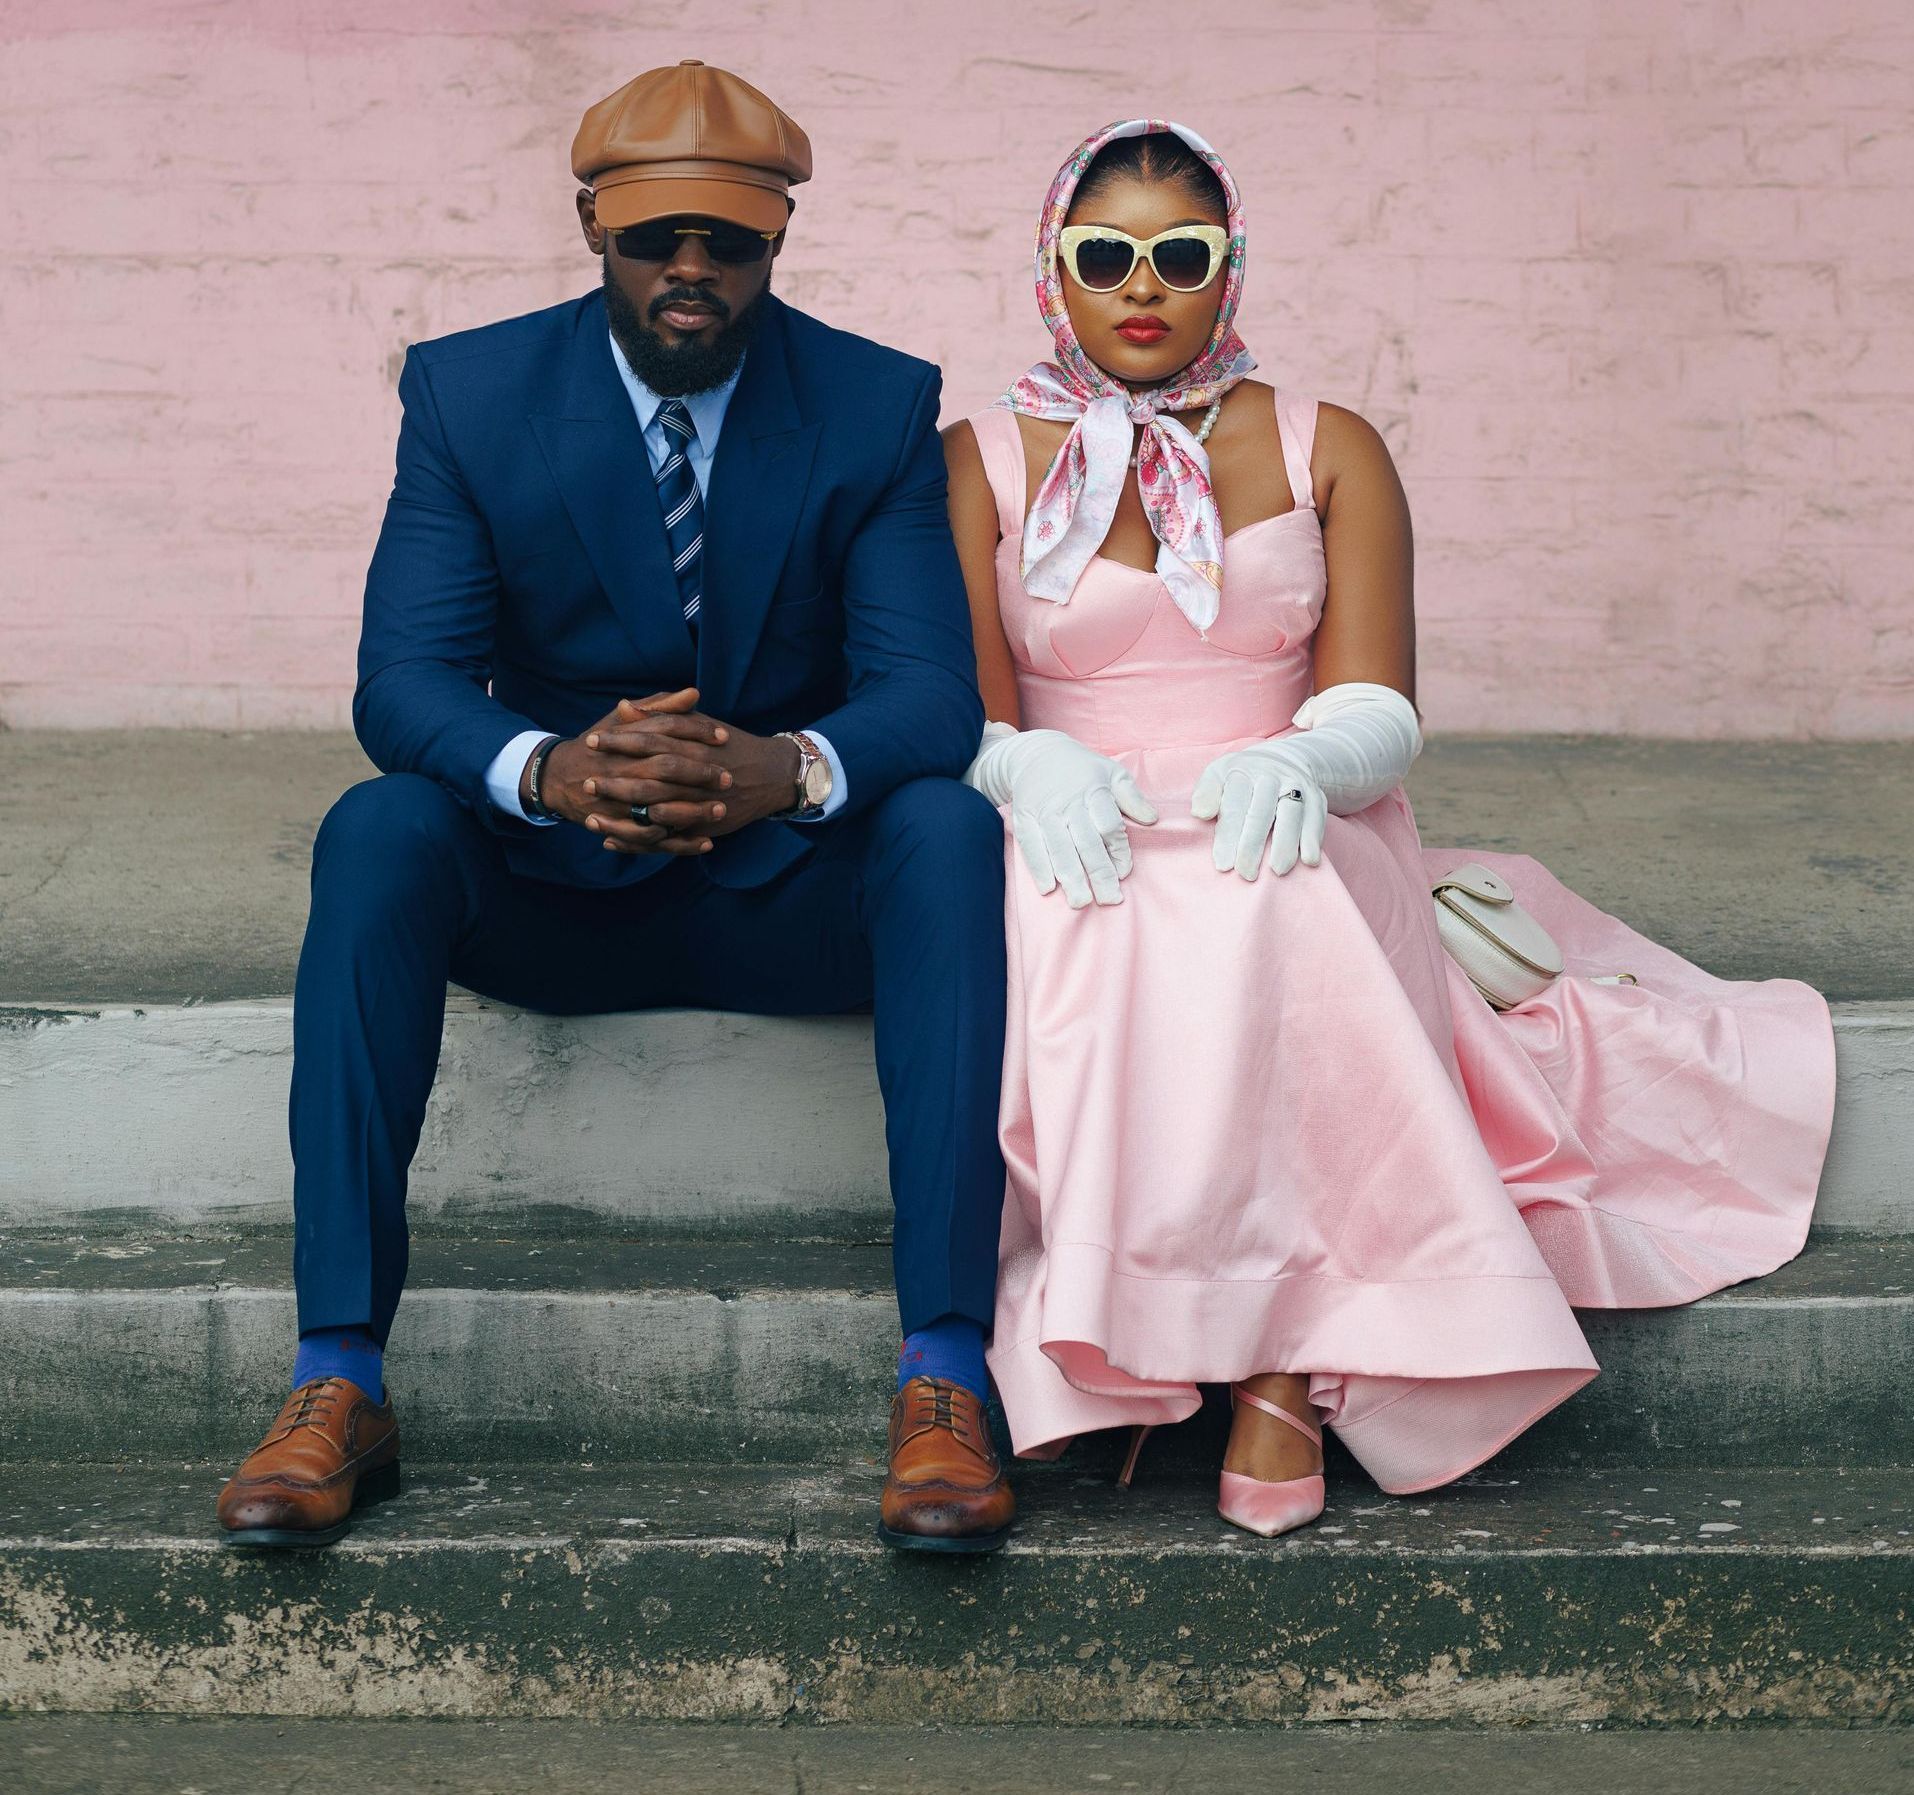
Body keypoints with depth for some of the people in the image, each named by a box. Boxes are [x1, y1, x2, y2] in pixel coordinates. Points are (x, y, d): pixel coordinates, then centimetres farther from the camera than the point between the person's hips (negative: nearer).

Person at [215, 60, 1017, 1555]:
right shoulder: (471, 392, -3)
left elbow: (932, 691, -13)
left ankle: (944, 1379, -34)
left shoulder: (880, 406, -3)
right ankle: (339, 1387, -31)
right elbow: (401, 680, -12)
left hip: (789, 889, 0)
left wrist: (790, 769, -38)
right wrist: (550, 770, -37)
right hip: (550, 894, 0)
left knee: (949, 830, -31)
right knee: (376, 830, -30)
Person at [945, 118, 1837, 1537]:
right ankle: (1293, 1350, -35)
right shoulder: (982, 460, 11)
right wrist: (1032, 767, -25)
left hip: (1283, 844, 0)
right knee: (1082, 926, -37)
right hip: (1078, 837, 0)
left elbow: (1377, 710, 2)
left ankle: (1284, 1364, -39)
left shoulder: (1328, 453, 13)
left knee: (1268, 911, -37)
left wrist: (1297, 761, -23)